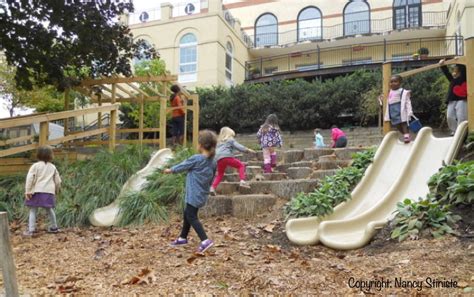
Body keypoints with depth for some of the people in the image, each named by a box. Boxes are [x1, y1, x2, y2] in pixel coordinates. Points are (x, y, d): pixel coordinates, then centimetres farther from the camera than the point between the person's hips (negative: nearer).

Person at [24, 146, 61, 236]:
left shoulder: (35, 165, -1)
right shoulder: (53, 167, 11)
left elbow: (30, 179, -10)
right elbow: (58, 180, 16)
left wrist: (27, 191, -8)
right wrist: (56, 190, 30)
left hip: (37, 191, -3)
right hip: (49, 192, 3)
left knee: (33, 210, 2)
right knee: (49, 210, 18)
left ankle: (31, 230, -4)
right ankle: (54, 227, 26)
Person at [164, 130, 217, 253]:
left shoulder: (196, 159, -17)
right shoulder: (213, 162, 3)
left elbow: (182, 166, -2)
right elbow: (211, 179, 12)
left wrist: (170, 170, 15)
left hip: (194, 195, -8)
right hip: (202, 195, 8)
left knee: (191, 217, -4)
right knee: (187, 214, 22)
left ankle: (205, 240, -12)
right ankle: (183, 238, 35)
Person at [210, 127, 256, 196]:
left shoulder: (219, 142, 33)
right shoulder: (231, 140, 16)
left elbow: (216, 151, 32)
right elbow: (238, 146, 5)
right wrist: (247, 150, 8)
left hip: (218, 159, 5)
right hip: (227, 156, -5)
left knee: (220, 174, 18)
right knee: (241, 165, 8)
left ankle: (213, 187, 2)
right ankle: (242, 181, -10)